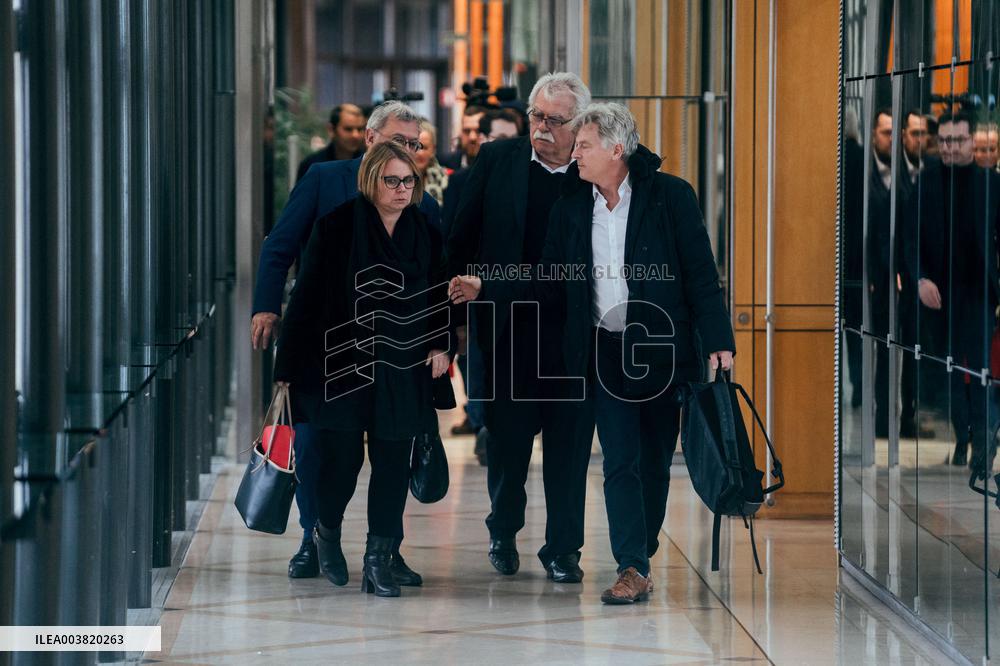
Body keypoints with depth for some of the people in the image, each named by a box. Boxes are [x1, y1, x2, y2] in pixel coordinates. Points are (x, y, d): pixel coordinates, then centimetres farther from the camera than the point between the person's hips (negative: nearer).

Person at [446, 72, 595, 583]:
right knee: (508, 435, 9)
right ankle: (503, 532, 29)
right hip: (508, 325, 1)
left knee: (569, 440, 3)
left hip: (573, 330, -1)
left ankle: (562, 546, 14)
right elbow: (462, 237, 4)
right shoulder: (496, 161, 3)